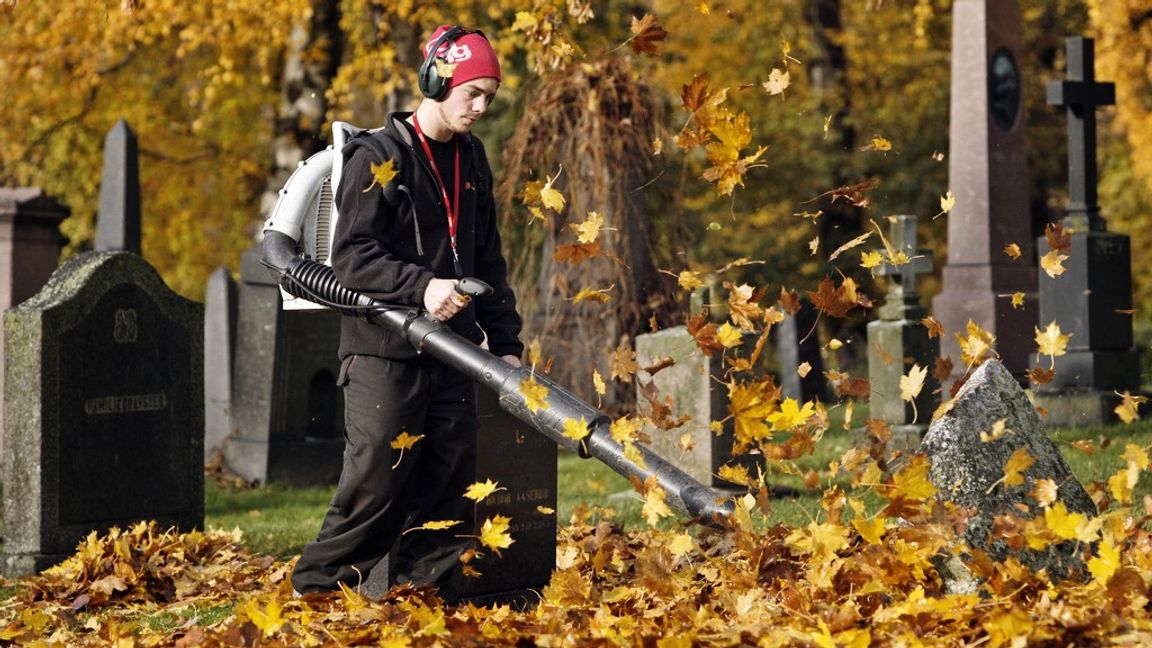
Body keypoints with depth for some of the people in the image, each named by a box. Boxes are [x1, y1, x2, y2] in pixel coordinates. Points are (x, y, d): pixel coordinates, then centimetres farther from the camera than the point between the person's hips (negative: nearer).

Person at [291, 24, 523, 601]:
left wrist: (506, 342, 14)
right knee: (375, 487, -9)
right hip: (385, 352, -7)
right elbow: (351, 256, -14)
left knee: (449, 489, 5)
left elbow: (488, 261, 21)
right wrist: (421, 286, -27)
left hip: (451, 354, 7)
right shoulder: (378, 157, -7)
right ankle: (314, 595, 3)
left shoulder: (471, 161, 15)